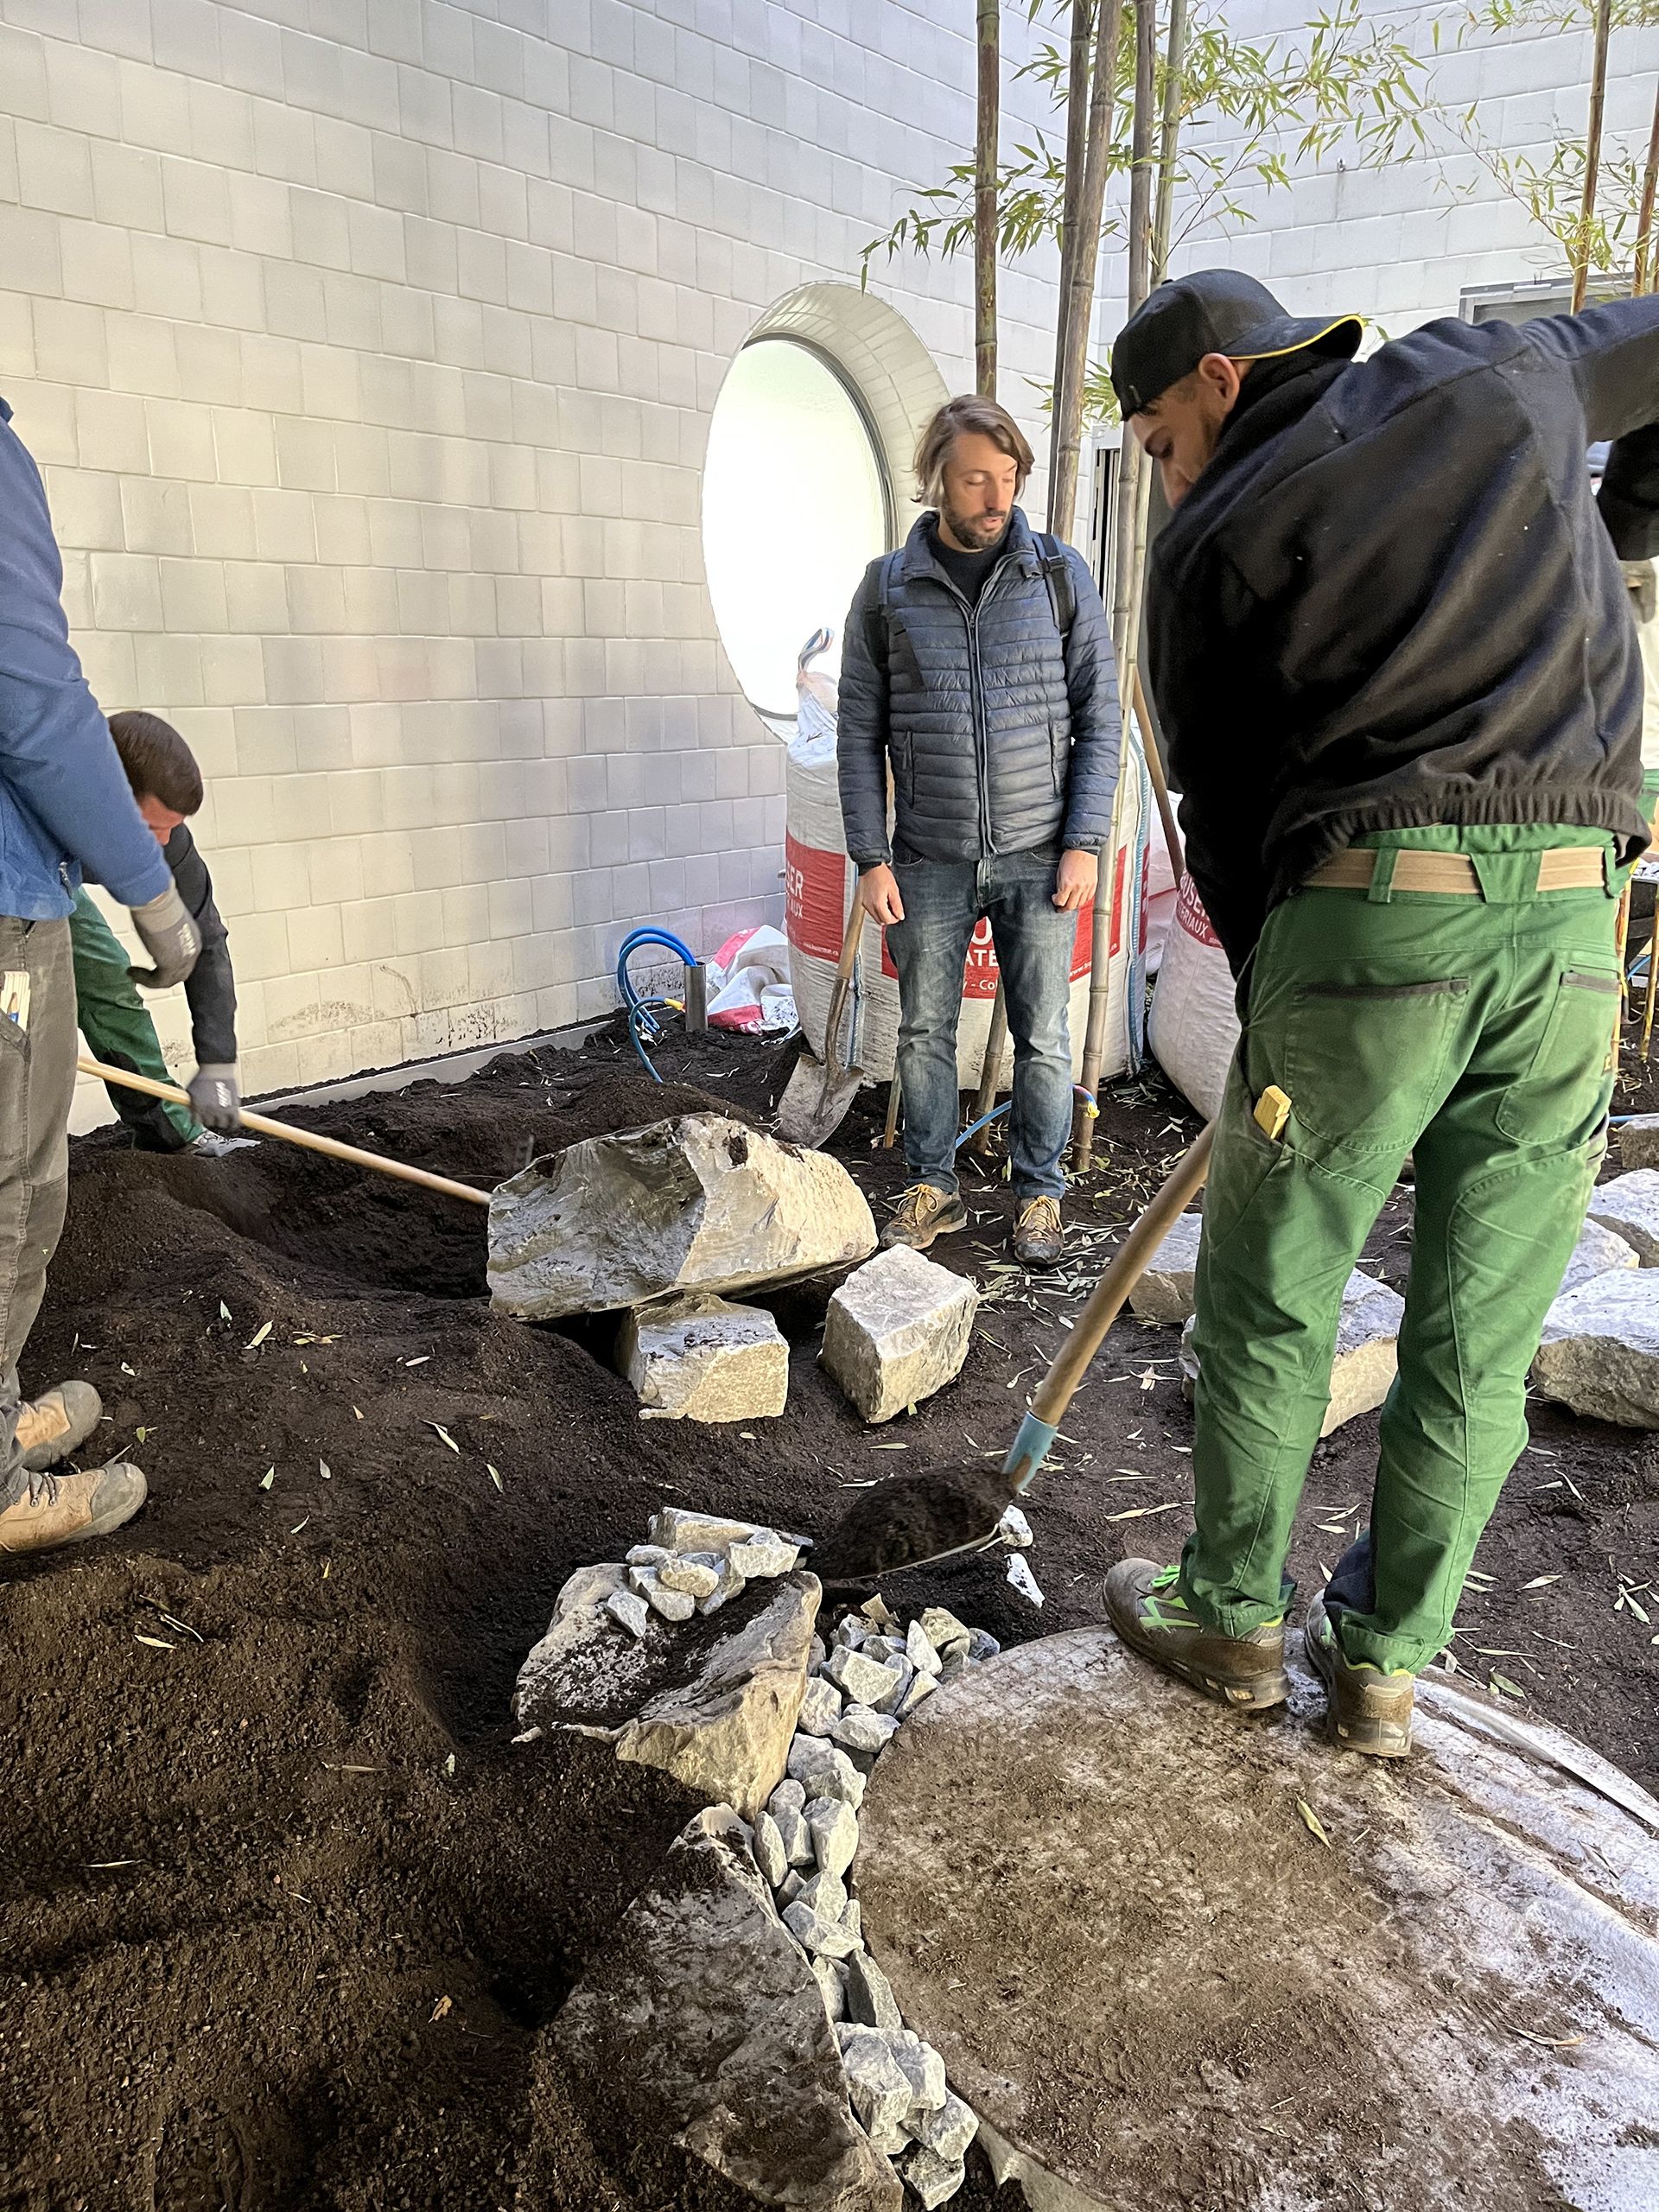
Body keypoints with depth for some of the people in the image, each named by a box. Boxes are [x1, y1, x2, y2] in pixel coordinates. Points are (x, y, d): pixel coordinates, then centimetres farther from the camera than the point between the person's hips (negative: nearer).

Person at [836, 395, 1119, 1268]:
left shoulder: (1060, 576, 3)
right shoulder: (887, 587, 3)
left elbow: (1098, 717, 3)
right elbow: (860, 730, 3)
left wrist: (1084, 843, -5)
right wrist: (870, 857, -3)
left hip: (1039, 856, -1)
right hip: (931, 859, 1)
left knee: (1043, 1038, 4)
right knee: (924, 1032, 8)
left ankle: (1039, 1192, 20)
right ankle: (932, 1188, 24)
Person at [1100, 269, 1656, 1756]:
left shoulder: (1209, 549, 7)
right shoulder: (1493, 370, 17)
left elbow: (1223, 812, 7)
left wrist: (1270, 998, 18)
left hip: (1364, 909, -4)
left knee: (1270, 1306, 13)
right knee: (1477, 1345, 11)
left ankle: (1235, 1620, 27)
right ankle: (1385, 1662, 25)